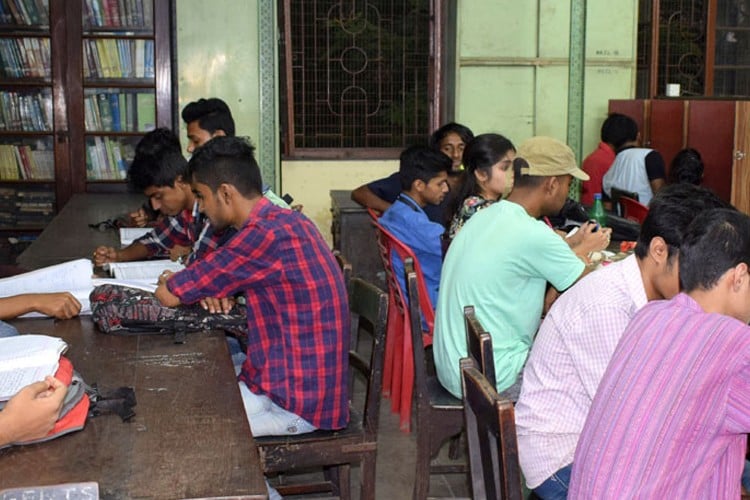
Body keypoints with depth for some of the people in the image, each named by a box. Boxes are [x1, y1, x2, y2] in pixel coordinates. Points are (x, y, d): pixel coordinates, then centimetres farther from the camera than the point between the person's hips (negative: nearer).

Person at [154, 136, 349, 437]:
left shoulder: (265, 235, -23)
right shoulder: (284, 221, 7)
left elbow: (169, 295, -16)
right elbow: (221, 271, 21)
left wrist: (168, 282, 6)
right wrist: (211, 289, -1)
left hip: (295, 403, -9)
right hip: (312, 388, 9)